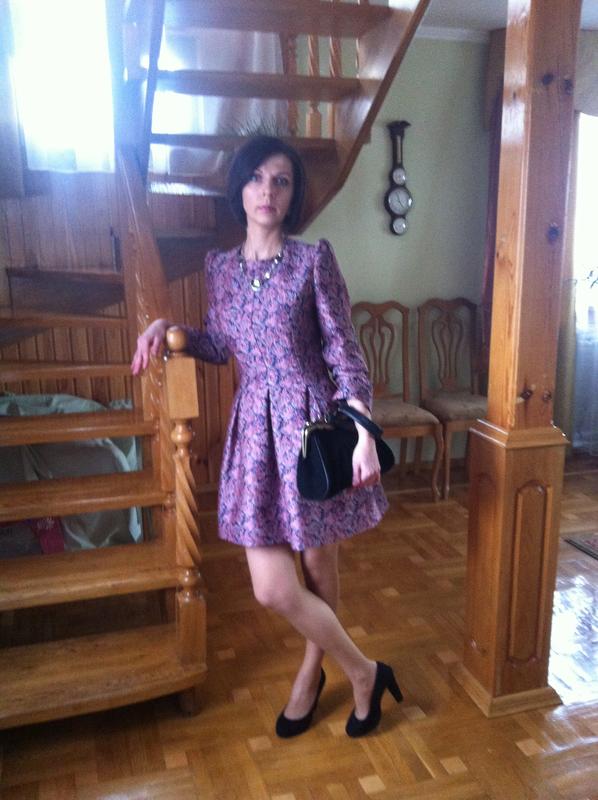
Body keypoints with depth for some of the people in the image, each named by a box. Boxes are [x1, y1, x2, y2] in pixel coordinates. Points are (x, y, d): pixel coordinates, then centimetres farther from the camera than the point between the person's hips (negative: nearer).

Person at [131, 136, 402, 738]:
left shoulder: (314, 259, -4)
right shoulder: (219, 266, 9)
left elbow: (344, 350, -8)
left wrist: (364, 431, -18)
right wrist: (168, 330, 4)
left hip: (311, 421, -3)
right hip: (255, 426, 4)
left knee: (319, 566, 6)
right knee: (272, 588, 2)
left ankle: (310, 672, 34)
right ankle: (363, 671, 28)